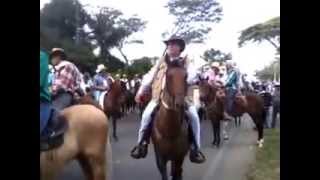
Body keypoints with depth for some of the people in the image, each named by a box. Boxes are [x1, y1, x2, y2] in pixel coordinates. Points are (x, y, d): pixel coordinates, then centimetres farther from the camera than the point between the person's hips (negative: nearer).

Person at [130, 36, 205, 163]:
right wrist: (141, 90, 9)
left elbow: (193, 76, -3)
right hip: (160, 96, 1)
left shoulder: (185, 62, 9)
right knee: (147, 114, -19)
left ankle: (195, 148, -5)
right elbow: (150, 76, 14)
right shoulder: (161, 61, 14)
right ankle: (141, 143, -2)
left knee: (193, 115, -19)